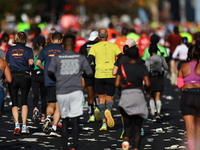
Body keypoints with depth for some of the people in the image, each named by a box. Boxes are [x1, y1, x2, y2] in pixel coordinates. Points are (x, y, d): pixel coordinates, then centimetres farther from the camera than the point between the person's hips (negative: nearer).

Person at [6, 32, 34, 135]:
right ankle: (24, 126, 4)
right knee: (24, 101, 9)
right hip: (25, 76, -1)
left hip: (13, 76, 1)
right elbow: (31, 62, -12)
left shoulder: (10, 50, 8)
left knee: (14, 103, 3)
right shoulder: (27, 50, 0)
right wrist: (31, 68, 8)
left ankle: (16, 124, -15)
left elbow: (7, 64, 8)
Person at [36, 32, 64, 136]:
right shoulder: (63, 50, 0)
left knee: (51, 104, 16)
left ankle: (48, 117, -12)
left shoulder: (45, 49, 5)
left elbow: (38, 63, 2)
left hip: (48, 81, 2)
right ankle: (53, 128, -6)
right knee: (58, 106, 2)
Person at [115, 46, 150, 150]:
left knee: (127, 125, 8)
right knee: (137, 127, 6)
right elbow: (147, 83, -9)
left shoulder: (122, 67, 2)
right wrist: (147, 89, 12)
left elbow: (117, 84, -3)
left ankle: (126, 140, -21)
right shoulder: (142, 68, -1)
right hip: (138, 96, -1)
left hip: (125, 96, 1)